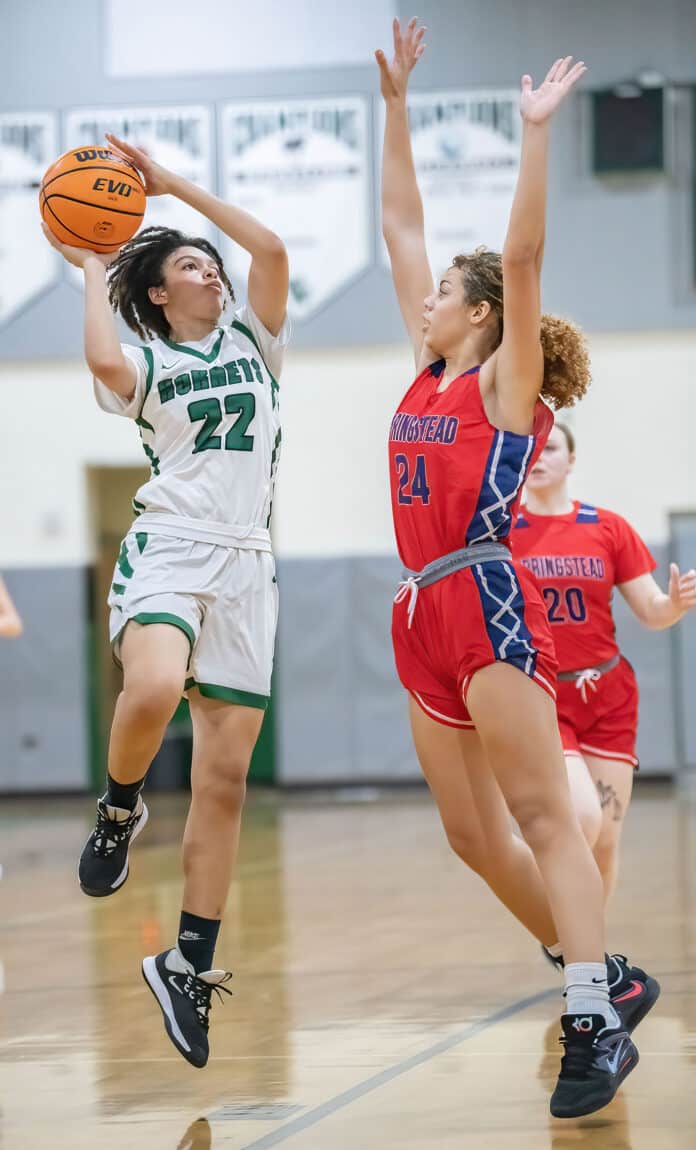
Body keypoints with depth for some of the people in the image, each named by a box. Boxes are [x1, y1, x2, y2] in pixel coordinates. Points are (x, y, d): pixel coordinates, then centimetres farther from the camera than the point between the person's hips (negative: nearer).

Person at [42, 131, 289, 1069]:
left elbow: (271, 249, 1)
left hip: (247, 568, 3)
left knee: (225, 779, -1)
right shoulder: (146, 365, 8)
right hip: (168, 548, -3)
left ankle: (190, 964, 7)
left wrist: (172, 182, 4)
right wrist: (92, 268, -1)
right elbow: (104, 362, -17)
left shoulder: (252, 343, 17)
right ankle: (119, 809, -5)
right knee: (153, 689, -36)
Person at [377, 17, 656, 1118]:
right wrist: (396, 103, 16)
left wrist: (536, 128, -17)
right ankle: (600, 974, 17)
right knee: (473, 834, 7)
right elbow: (401, 227, 17)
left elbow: (522, 255, -14)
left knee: (541, 814, -14)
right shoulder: (429, 373, 17)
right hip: (425, 616, 8)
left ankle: (596, 1025, -19)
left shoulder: (505, 382, -1)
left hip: (489, 602, -8)